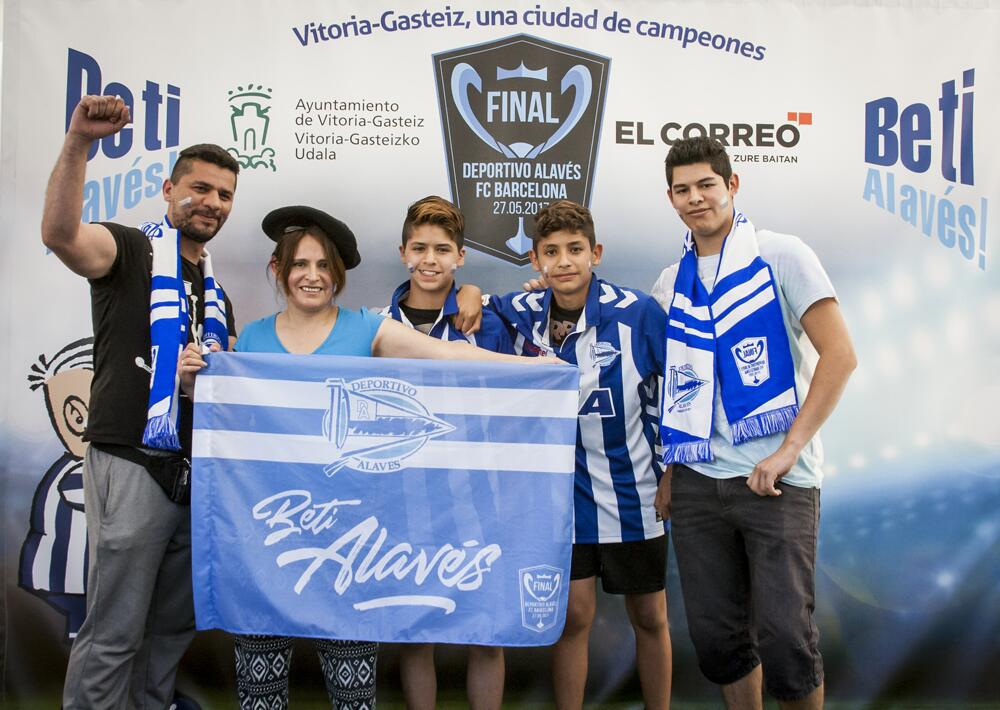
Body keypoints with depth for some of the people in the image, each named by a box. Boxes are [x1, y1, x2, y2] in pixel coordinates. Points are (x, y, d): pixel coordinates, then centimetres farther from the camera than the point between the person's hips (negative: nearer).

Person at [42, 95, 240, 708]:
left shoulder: (216, 290, 18)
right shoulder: (131, 251, -2)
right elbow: (61, 234, -25)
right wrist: (79, 141, -36)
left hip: (199, 471, 7)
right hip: (133, 466, -7)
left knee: (175, 624, 15)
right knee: (115, 632, -3)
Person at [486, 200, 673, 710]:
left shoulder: (638, 313, -14)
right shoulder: (520, 315, -6)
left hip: (634, 491, -1)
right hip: (562, 490, 1)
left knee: (649, 618, 13)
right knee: (573, 617, 6)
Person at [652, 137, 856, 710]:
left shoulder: (781, 256, -2)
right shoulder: (670, 283, 12)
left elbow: (840, 355, -9)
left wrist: (790, 448, -15)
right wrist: (667, 470, 9)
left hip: (776, 478, -4)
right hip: (697, 481, 5)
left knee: (784, 636, -4)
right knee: (716, 636, 10)